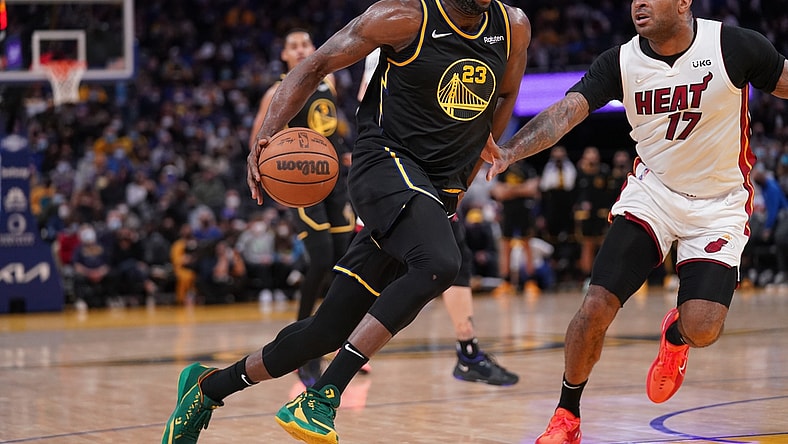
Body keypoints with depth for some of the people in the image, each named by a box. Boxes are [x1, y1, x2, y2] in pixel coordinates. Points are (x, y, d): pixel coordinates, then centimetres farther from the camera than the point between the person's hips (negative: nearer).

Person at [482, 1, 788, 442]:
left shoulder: (735, 45, -16)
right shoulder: (621, 62, -9)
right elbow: (565, 112, -20)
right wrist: (510, 150, -38)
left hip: (719, 203, -2)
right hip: (652, 192, 2)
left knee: (702, 330, -15)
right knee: (596, 307, -12)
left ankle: (675, 335, 25)